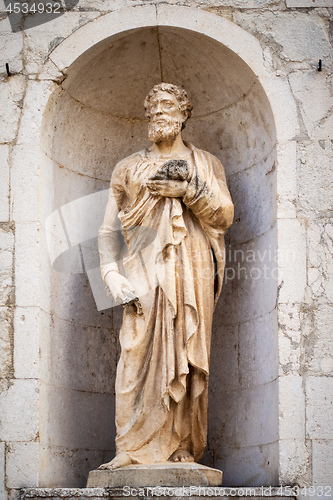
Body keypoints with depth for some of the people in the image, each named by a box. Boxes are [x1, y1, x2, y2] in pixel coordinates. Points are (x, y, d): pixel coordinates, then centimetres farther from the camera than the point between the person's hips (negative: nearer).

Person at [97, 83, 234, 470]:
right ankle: (134, 448, -12)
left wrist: (190, 191, -10)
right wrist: (113, 275, -4)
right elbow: (109, 229, 11)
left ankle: (181, 445, 0)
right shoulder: (129, 169, 16)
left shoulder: (206, 166, 17)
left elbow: (224, 217, 5)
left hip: (191, 274, 1)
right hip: (144, 274, 0)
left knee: (185, 357, -4)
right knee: (138, 355, -11)